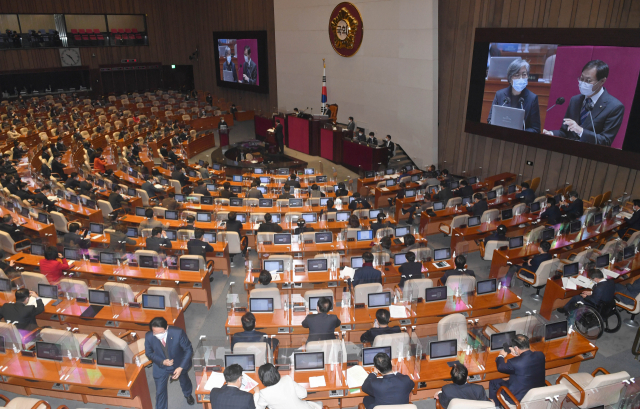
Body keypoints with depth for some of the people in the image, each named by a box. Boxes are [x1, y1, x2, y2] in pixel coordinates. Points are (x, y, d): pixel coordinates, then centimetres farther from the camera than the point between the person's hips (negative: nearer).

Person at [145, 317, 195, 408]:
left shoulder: (178, 333, -35)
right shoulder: (149, 337, -29)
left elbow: (189, 350, -23)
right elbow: (149, 353, -10)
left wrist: (181, 368, -28)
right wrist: (162, 362, -25)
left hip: (179, 364, 1)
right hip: (161, 366, 0)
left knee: (184, 381, 28)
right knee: (160, 391, 11)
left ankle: (188, 394, 63)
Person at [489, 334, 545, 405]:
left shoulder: (514, 362, -30)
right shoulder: (540, 355, -15)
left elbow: (500, 367, -7)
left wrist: (501, 356, 12)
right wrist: (518, 354, 19)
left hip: (519, 398, -6)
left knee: (493, 382, 16)